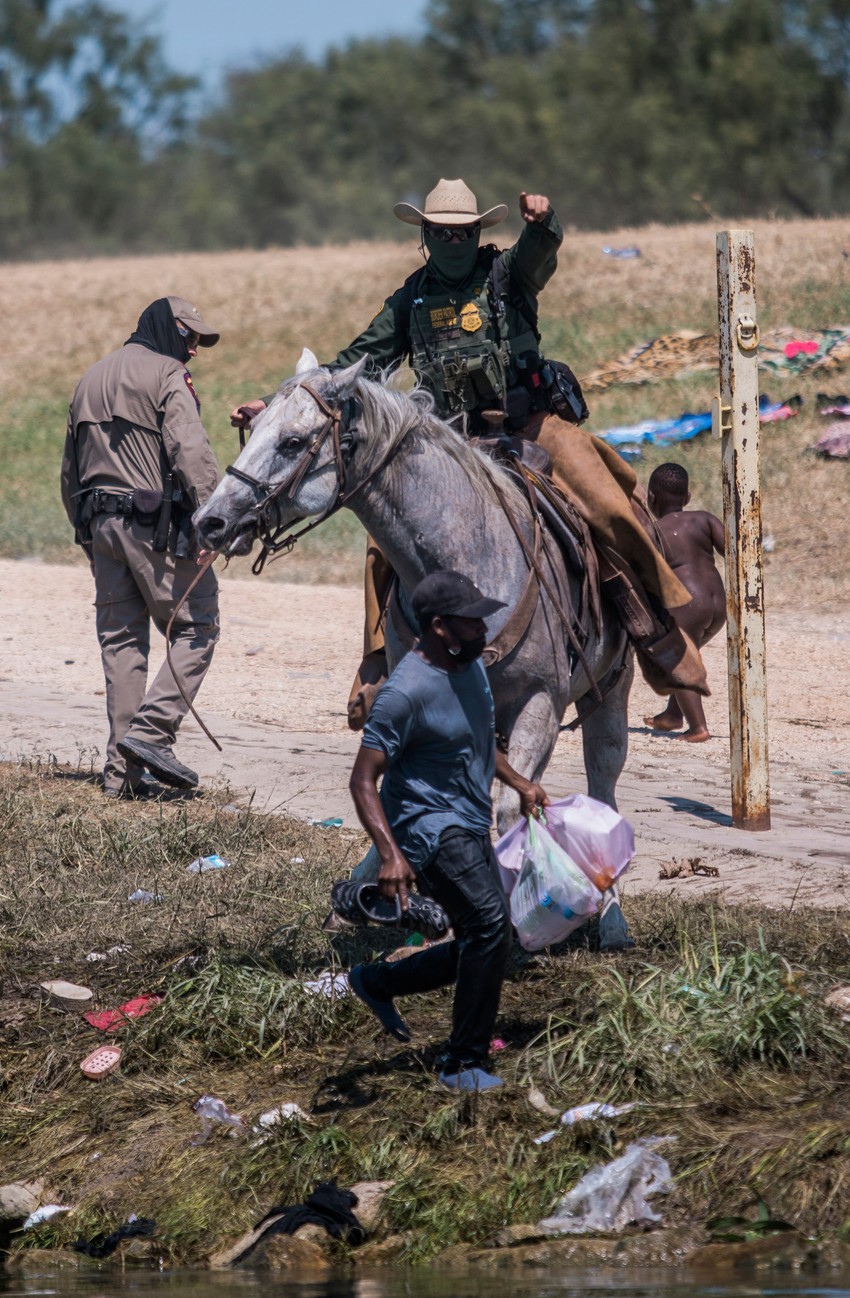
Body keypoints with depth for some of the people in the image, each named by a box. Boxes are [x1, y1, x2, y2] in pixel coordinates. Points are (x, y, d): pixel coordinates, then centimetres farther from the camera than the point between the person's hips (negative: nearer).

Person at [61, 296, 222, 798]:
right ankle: (152, 731, -16)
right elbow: (190, 451, -18)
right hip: (158, 525, -7)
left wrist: (86, 532, 27)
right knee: (196, 628, -1)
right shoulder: (167, 375, -5)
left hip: (102, 526, 7)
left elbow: (71, 472, 23)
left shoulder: (91, 380, 19)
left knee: (121, 640, 8)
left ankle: (123, 769, 5)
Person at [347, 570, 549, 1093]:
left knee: (480, 947, 13)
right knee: (490, 920, -26)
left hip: (473, 829, 9)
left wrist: (519, 783, 19)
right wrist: (391, 854, -32)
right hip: (429, 827, -9)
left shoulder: (472, 667, 7)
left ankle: (377, 981, 33)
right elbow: (364, 779, -22)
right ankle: (465, 1064, -19)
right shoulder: (407, 691, -21)